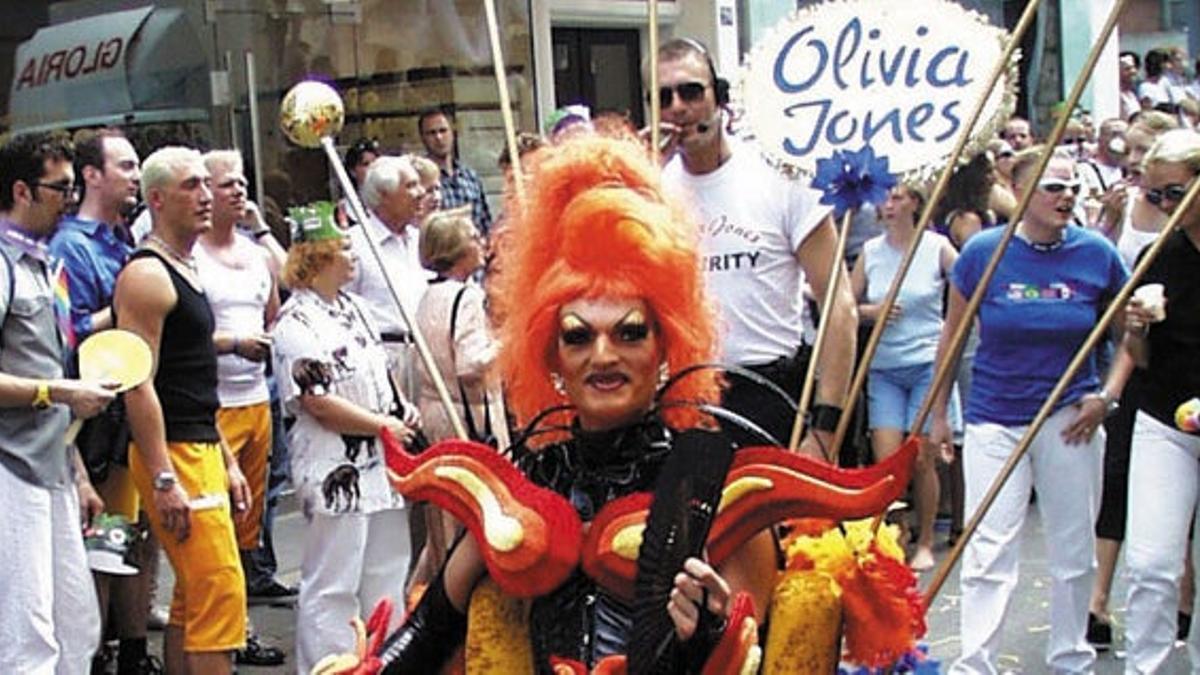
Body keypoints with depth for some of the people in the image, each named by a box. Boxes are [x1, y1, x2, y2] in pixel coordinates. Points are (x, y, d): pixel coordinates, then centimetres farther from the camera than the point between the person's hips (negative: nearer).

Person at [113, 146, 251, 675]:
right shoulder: (146, 275, -12)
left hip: (202, 450, 10)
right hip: (171, 455, -10)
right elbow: (138, 384, -19)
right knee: (219, 591, -12)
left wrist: (227, 462, 21)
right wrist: (164, 479, -22)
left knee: (193, 596, 13)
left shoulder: (185, 271, 18)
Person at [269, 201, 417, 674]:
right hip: (333, 472, -9)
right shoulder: (296, 323, -14)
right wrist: (385, 426, -13)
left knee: (387, 573, 16)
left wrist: (402, 407, 5)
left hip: (379, 463, 9)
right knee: (331, 587, -2)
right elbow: (319, 404, -19)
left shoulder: (354, 307, 14)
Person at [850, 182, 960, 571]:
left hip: (927, 364, -2)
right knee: (885, 460, -5)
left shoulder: (937, 248, -3)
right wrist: (871, 311, -8)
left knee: (921, 460, 1)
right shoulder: (871, 251, 5)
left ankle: (925, 543, 17)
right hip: (883, 368, 2)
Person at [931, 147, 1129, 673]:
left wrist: (1106, 396, -1)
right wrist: (939, 413, 7)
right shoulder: (983, 252, -6)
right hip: (994, 418, -2)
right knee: (989, 549, -3)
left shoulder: (1097, 255, -3)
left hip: (1070, 419, 2)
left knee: (1074, 549, 11)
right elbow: (953, 335, 5)